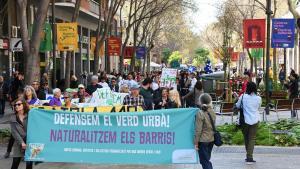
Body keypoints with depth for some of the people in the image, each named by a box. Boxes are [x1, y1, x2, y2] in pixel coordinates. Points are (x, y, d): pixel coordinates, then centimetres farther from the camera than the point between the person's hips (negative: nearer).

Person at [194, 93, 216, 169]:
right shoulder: (212, 112, 1)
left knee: (204, 161, 0)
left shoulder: (200, 114, -17)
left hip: (203, 140, -7)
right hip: (211, 139, 7)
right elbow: (213, 125, 9)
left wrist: (196, 142, -10)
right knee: (207, 159, 20)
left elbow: (198, 130, -16)